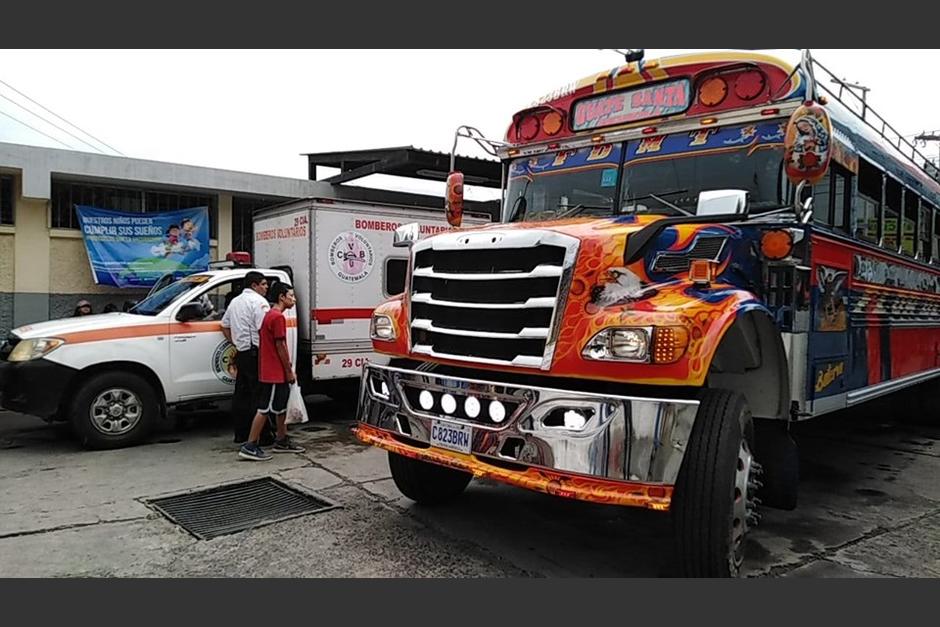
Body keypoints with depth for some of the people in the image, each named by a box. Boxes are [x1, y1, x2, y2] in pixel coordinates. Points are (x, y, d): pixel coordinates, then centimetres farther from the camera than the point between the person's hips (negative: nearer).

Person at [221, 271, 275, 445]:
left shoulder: (235, 301, 19)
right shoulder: (258, 301, -11)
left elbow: (224, 325, 25)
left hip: (241, 353, 9)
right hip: (255, 353, -9)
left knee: (241, 395, 12)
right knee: (258, 396, -6)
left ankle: (240, 434, 19)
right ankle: (262, 436, -4)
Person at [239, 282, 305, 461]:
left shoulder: (270, 315, 15)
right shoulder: (278, 317, -16)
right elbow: (281, 346, -18)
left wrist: (286, 369, 19)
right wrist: (289, 371, -13)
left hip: (275, 372, 10)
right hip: (275, 373, -10)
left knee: (281, 406, 17)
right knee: (265, 409, -6)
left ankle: (282, 441, 26)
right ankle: (250, 446, -3)